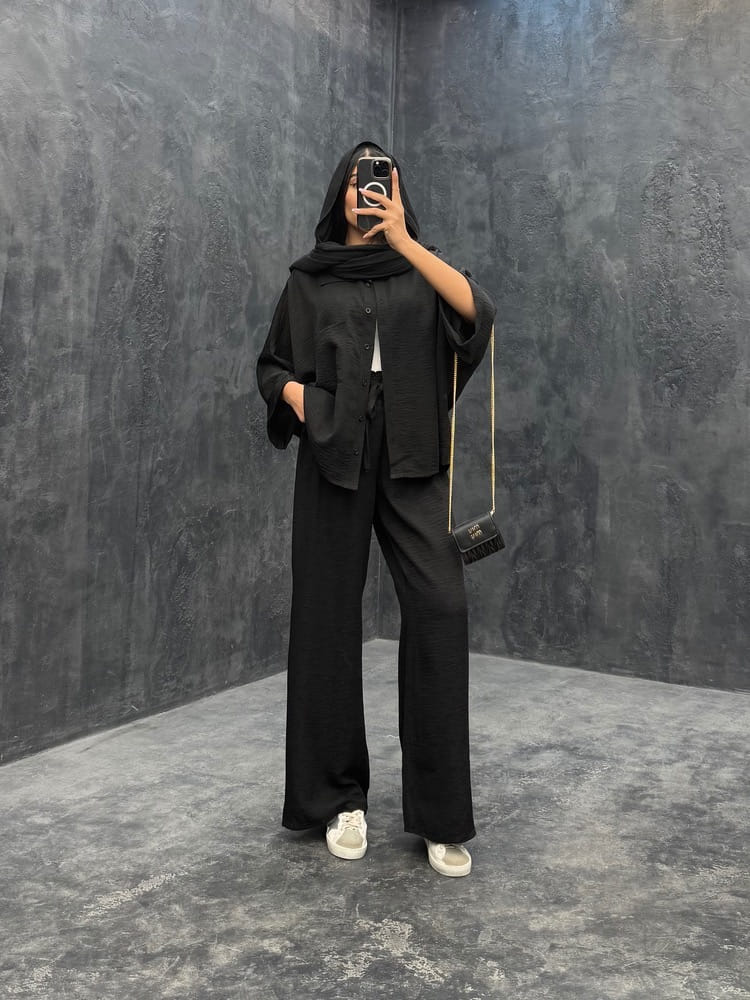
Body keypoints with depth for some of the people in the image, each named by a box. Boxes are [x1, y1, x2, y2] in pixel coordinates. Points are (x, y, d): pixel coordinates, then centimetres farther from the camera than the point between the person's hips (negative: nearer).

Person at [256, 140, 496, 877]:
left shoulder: (421, 271, 12)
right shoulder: (308, 280, 12)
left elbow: (479, 313, -9)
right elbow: (270, 367, 16)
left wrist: (405, 240, -15)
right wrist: (296, 394, -7)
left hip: (410, 458, 0)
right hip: (333, 460, 1)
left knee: (440, 609, -15)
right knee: (328, 617, -1)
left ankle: (439, 811, -6)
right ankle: (339, 796, 14)